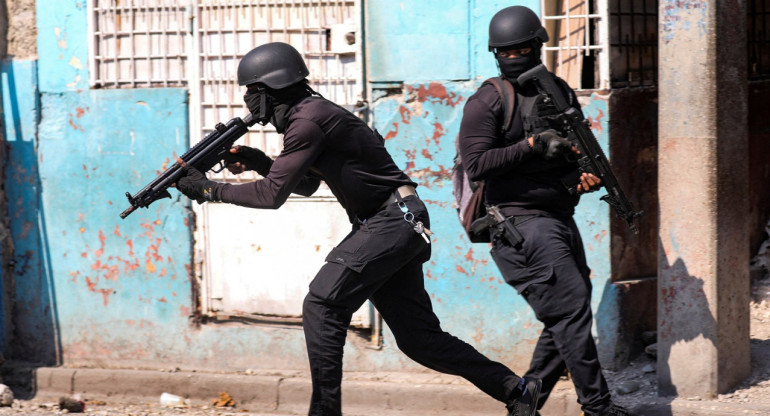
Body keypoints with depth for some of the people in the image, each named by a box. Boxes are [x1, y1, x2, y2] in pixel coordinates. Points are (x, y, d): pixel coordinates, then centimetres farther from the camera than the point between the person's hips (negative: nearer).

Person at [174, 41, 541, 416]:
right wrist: (257, 162, 14)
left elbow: (273, 194, -18)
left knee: (322, 305, -14)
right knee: (417, 336, 10)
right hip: (395, 227, 10)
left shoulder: (309, 119, -16)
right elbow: (305, 184, 27)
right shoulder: (309, 113, 15)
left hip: (393, 223, -10)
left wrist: (210, 189, -10)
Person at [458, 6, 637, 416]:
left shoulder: (560, 92, 13)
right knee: (571, 310, -12)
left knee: (569, 318, 8)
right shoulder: (487, 101, -6)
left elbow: (580, 148, 23)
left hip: (560, 219, 8)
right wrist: (532, 146, -21)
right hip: (522, 224, -8)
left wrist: (588, 174, 0)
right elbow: (476, 164, -13)